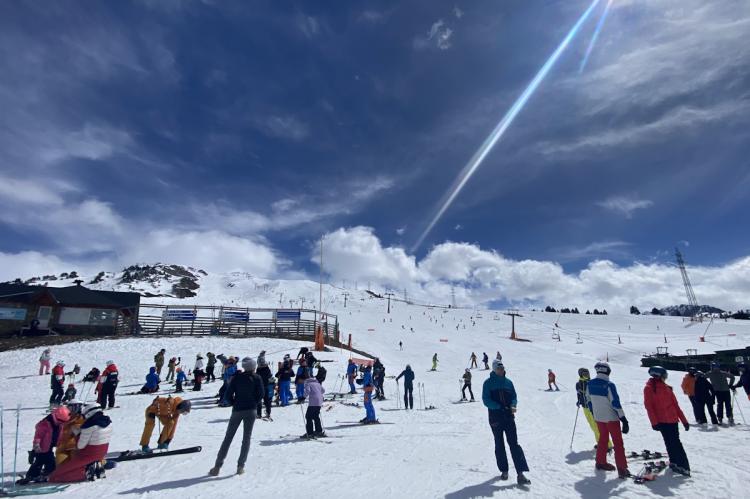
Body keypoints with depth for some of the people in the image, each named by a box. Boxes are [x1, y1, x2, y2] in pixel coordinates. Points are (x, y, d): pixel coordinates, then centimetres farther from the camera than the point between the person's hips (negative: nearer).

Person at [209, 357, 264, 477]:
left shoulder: (236, 378, 2)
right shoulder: (257, 378, -1)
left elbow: (228, 394, -2)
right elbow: (260, 394, -6)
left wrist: (235, 404, 11)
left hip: (237, 410, 1)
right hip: (251, 411, -1)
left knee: (228, 438, 10)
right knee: (246, 438, 8)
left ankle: (217, 466, 8)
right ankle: (240, 466, 5)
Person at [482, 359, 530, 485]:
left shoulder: (508, 382, 8)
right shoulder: (488, 383, -4)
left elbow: (514, 397, 11)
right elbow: (486, 400, -8)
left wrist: (513, 406, -10)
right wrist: (499, 407, -20)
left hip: (509, 417, 2)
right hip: (495, 418, -2)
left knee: (514, 444, -5)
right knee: (499, 445, 9)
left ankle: (520, 474, -6)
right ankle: (504, 470, 23)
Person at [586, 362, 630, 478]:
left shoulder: (589, 384, -2)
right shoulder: (609, 385, -21)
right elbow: (616, 403, -20)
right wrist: (624, 419, -12)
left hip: (598, 417, 5)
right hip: (611, 417, -5)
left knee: (602, 438, 21)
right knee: (618, 442, 6)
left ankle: (600, 462, 30)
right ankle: (622, 469, 7)